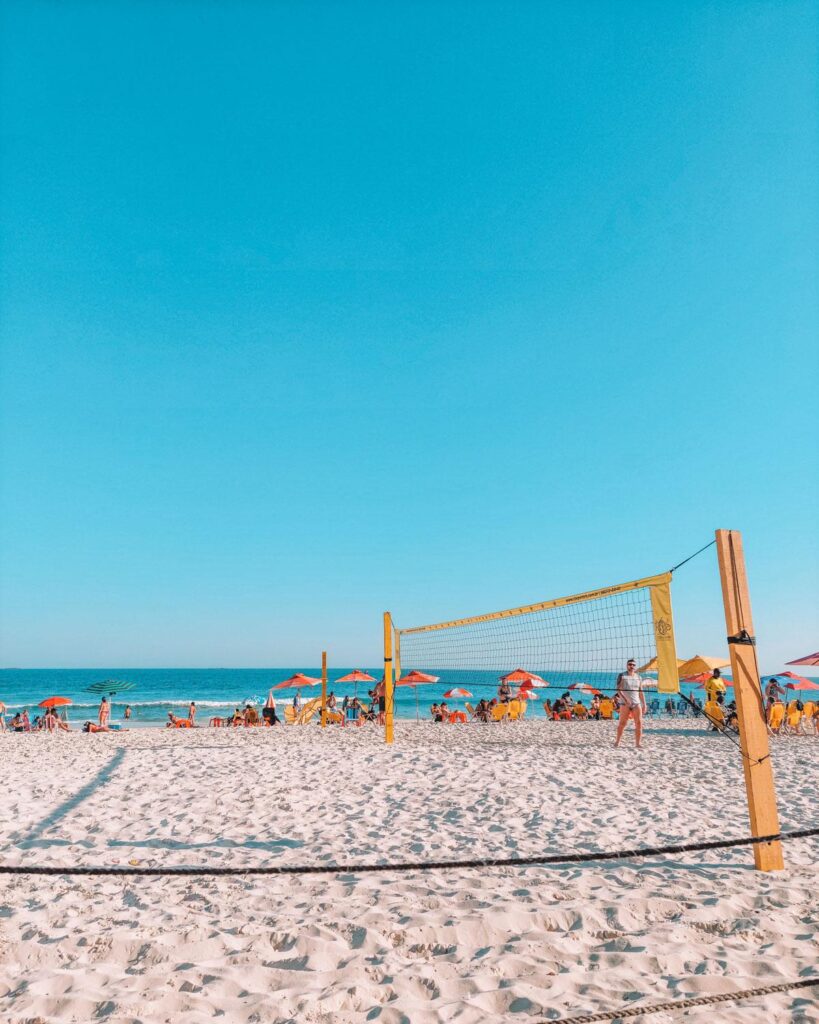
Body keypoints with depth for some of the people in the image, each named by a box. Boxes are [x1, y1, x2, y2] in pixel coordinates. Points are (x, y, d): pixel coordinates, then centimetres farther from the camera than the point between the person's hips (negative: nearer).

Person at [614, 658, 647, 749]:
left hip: (636, 703, 4)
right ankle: (617, 741, 9)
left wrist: (644, 704, 10)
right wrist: (626, 700, -20)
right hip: (625, 703, -4)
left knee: (639, 723, -4)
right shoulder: (622, 676, -1)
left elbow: (641, 692, 17)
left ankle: (638, 743, 2)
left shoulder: (639, 677, 13)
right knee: (622, 723, -2)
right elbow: (618, 690, -8)